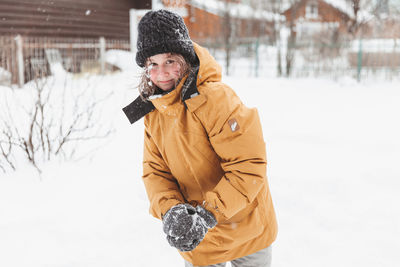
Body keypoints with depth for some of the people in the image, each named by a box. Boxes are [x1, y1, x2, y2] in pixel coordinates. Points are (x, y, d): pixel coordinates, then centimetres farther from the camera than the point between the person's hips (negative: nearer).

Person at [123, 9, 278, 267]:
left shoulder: (216, 98, -24)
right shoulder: (153, 110, -3)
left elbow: (249, 166, -25)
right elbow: (155, 170, -2)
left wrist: (208, 214, -29)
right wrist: (170, 211, -21)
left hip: (245, 229, -4)